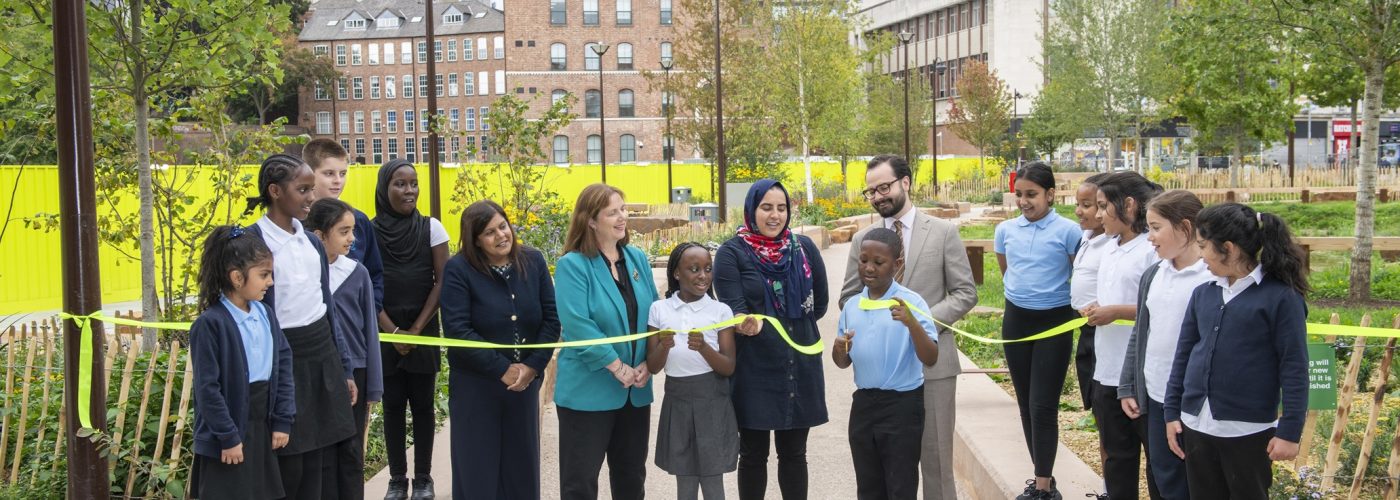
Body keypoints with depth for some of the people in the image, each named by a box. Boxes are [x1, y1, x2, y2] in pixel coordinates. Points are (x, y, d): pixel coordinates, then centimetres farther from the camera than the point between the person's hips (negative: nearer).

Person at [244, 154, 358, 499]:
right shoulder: (252, 242, -12)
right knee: (288, 466, 0)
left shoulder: (312, 242, 9)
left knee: (316, 461, 10)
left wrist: (344, 368, 16)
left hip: (323, 354, 6)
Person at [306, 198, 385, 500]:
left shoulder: (357, 273, -1)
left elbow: (369, 332, 4)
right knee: (322, 454, 8)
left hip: (353, 373, 1)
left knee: (352, 452, 9)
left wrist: (373, 387, 4)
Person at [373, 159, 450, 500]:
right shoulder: (368, 232, -2)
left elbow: (441, 283, -3)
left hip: (424, 331, 0)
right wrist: (393, 331, -9)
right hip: (385, 332, 0)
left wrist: (416, 329, -8)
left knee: (423, 405, 4)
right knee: (392, 405, 5)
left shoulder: (431, 228, -2)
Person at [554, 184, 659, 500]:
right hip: (589, 391, -6)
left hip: (636, 390, 6)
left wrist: (647, 363, -5)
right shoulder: (572, 265, -12)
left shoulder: (638, 259, 7)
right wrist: (618, 368, -19)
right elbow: (577, 326, -20)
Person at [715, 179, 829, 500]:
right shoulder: (732, 253, -5)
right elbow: (733, 306, -16)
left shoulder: (804, 247, 4)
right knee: (753, 454, 6)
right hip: (754, 369, -3)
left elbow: (820, 301, 12)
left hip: (800, 366, 3)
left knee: (794, 452, 11)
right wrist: (747, 323, -35)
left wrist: (797, 326, 9)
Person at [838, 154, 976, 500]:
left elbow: (965, 293, -1)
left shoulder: (943, 232, 0)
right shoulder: (863, 239, 7)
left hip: (931, 361, -2)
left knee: (935, 456, 4)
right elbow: (848, 298, 10)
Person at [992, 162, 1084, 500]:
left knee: (1042, 406, -6)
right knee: (1025, 404, 11)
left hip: (1054, 322, -5)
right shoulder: (1006, 230, 2)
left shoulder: (1068, 231, -11)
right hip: (1016, 320, 5)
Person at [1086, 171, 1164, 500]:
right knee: (1116, 454, 17)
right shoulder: (1111, 248, 11)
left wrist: (1116, 311, -19)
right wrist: (1095, 310, 1)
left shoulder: (1153, 249, -16)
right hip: (1108, 371, 9)